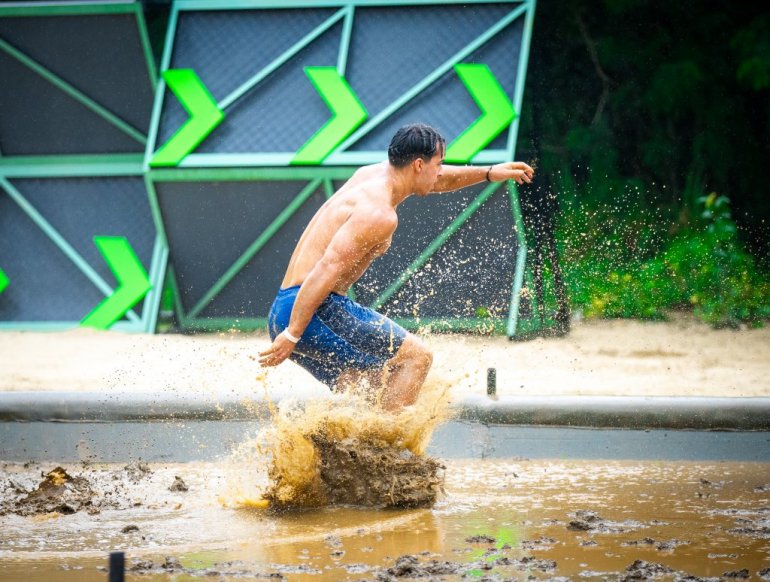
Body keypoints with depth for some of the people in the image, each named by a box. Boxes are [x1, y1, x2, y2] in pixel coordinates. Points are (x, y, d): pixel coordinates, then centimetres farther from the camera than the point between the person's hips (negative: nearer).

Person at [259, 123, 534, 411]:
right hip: (316, 312, -10)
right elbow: (327, 269, -24)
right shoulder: (379, 214, -16)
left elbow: (435, 181, 37)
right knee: (416, 356, -8)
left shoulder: (372, 174, 15)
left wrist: (489, 173, 35)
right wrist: (292, 334, -27)